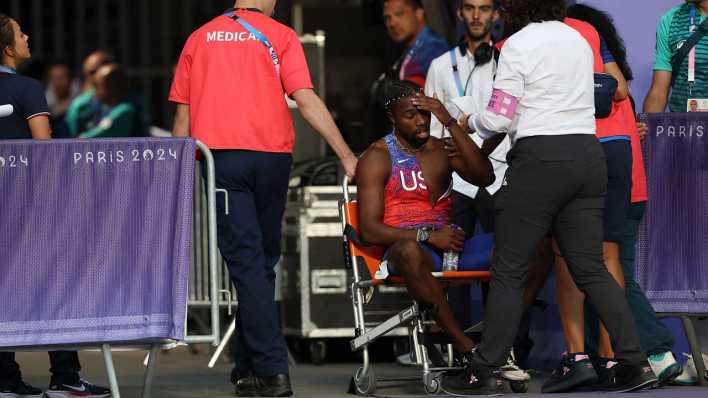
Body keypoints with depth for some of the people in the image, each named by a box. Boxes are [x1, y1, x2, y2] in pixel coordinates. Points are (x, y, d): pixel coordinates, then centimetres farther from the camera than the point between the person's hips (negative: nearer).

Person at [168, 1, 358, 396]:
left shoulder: (200, 39, 11)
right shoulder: (281, 36, 4)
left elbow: (183, 113, 11)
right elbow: (306, 99, -6)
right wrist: (347, 156, -6)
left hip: (220, 155, 0)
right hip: (272, 156, 0)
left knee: (246, 262, -4)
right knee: (263, 261, 13)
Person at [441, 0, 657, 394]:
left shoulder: (519, 44, -7)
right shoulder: (579, 40, 14)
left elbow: (498, 120, -9)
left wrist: (471, 122, 12)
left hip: (541, 158, -6)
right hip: (588, 155, 6)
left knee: (509, 270, 0)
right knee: (591, 268, 7)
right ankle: (635, 361, -2)